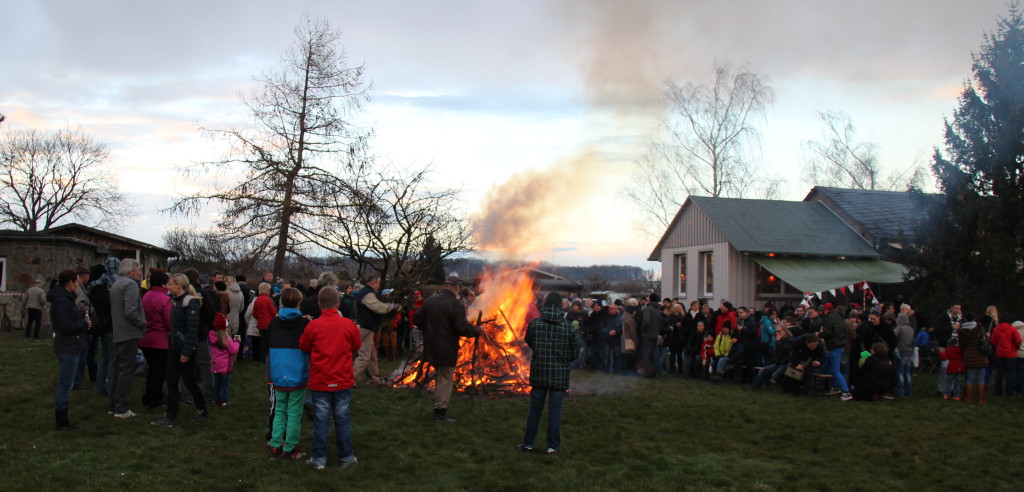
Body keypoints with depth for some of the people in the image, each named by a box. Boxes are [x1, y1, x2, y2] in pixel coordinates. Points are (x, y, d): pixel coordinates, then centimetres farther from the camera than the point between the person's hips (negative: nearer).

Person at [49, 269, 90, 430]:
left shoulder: (64, 299, 14)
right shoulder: (61, 301, -19)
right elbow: (65, 327, -24)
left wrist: (82, 322, 4)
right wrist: (84, 324, -12)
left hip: (68, 347, 11)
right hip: (68, 348, -11)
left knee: (64, 385, 17)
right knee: (65, 385, -4)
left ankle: (62, 419, 26)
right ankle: (62, 422, 3)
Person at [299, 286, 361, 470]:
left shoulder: (313, 326, -11)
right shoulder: (348, 324, -8)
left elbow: (304, 347, 4)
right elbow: (357, 345, 8)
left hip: (320, 381, -1)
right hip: (343, 381, 1)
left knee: (321, 420, 7)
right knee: (343, 419, 10)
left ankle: (319, 459, 14)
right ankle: (346, 457, 18)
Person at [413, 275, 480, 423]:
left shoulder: (430, 301, 5)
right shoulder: (456, 305, -16)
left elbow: (418, 320, 9)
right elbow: (463, 328, -21)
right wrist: (477, 331, -4)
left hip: (431, 347, 7)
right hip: (446, 350, -7)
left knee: (440, 377, 21)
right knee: (445, 380, 1)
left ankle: (439, 408, 28)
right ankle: (440, 413, 2)